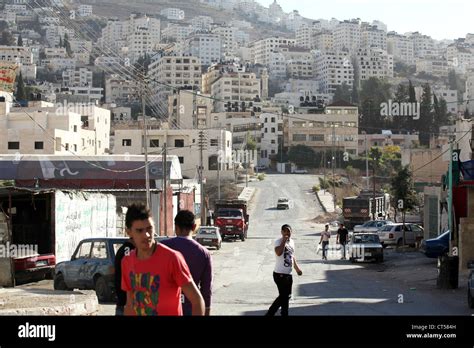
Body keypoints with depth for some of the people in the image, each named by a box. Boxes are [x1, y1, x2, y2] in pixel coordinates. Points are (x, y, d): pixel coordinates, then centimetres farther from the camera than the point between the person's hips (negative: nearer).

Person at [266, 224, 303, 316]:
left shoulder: (291, 242, 11)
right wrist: (284, 241, -28)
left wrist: (297, 268, 26)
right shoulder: (278, 242, -15)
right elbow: (278, 253, -36)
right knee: (284, 296, -7)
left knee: (285, 297, 15)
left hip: (288, 274, 9)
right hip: (280, 274, -9)